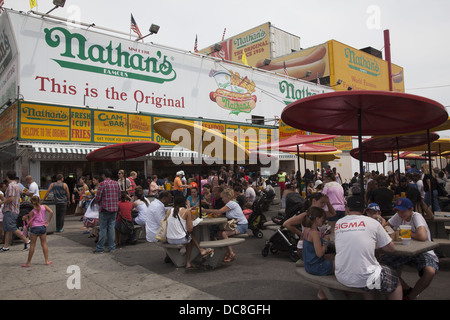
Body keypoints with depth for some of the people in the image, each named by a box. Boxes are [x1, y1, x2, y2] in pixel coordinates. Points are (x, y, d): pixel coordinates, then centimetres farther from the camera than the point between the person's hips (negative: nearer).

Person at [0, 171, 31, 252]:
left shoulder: (11, 186, -14)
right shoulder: (16, 185, 17)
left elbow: (11, 198, -23)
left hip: (10, 211, -10)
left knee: (12, 228, -8)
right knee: (7, 229, 9)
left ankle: (27, 241, -4)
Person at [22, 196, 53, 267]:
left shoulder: (32, 212, -3)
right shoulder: (44, 207, 2)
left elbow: (30, 224, -7)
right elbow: (51, 212, -14)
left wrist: (26, 219, 9)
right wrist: (48, 221, -6)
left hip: (34, 228, -2)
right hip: (43, 227, 2)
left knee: (32, 245, 6)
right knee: (44, 244, 10)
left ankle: (28, 262, 15)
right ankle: (47, 261, 9)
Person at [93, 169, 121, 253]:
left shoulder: (102, 184, -10)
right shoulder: (116, 183, 6)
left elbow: (98, 197, -9)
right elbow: (119, 196, 11)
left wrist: (95, 201, 11)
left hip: (105, 208, -5)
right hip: (114, 209, 5)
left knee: (103, 228, 1)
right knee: (111, 227, 10)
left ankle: (100, 248, 7)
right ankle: (112, 247, 13)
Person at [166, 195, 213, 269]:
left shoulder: (169, 211, 3)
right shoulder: (186, 211, -7)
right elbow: (190, 229, -9)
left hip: (169, 240, 5)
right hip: (181, 240, -4)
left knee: (189, 238, 30)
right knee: (190, 235, 29)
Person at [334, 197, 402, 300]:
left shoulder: (338, 223, 4)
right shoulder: (372, 222, -4)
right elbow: (391, 248, 3)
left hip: (342, 278, 4)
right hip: (364, 279, -4)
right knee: (395, 281, 23)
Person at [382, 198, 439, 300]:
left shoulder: (417, 217, -19)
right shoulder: (398, 216, 0)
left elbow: (422, 237, -35)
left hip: (423, 252, -6)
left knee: (430, 272, -36)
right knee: (383, 263, -12)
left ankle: (410, 296, -9)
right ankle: (406, 289, 9)